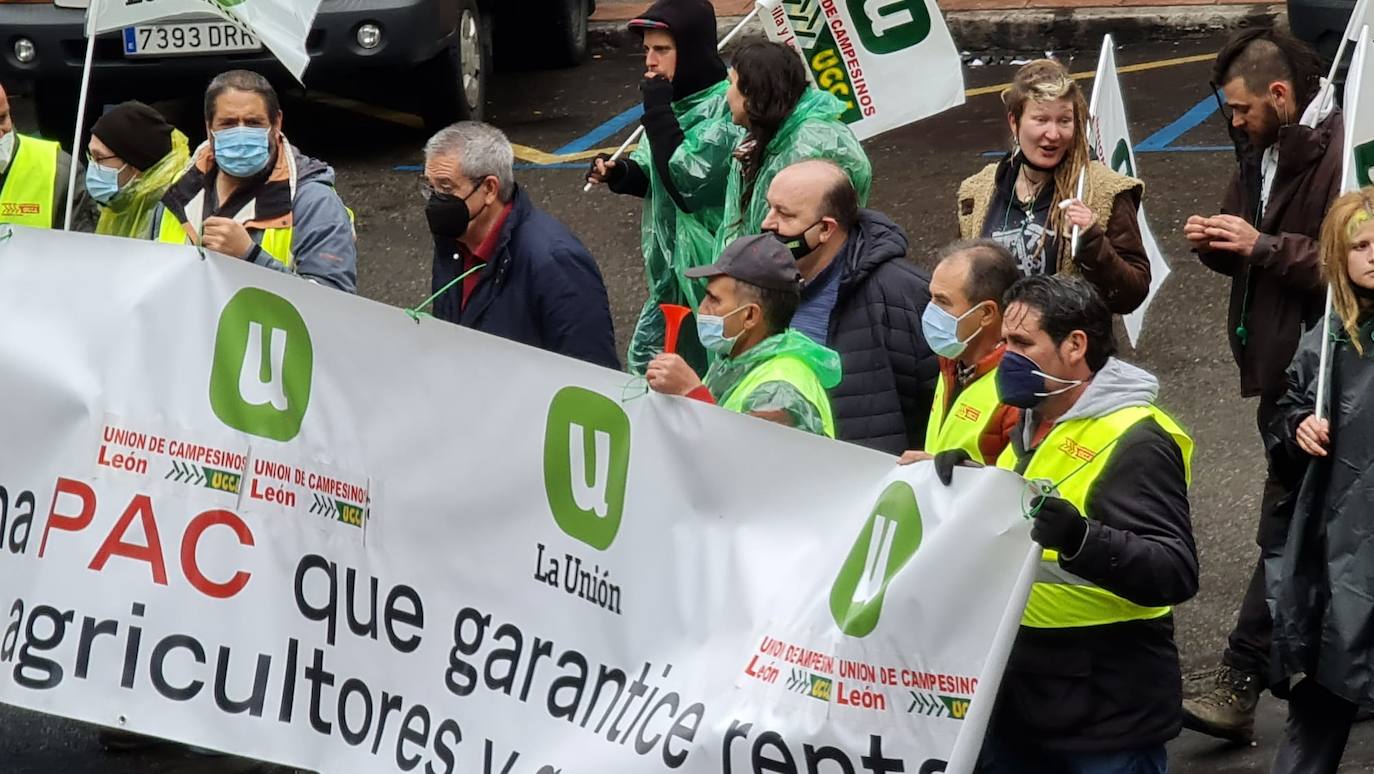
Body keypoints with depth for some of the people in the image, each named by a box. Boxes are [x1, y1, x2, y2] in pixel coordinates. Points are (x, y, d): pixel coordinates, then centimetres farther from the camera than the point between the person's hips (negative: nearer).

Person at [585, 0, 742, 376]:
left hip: (710, 273, -9)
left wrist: (658, 110, -22)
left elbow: (689, 184, -26)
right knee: (642, 366, 15)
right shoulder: (678, 100, 6)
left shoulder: (724, 108, -20)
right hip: (670, 268, 9)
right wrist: (620, 173, -5)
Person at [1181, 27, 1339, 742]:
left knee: (1287, 524, -8)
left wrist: (1264, 245, -22)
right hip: (1276, 367, 10)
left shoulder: (1341, 154, -17)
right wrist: (1216, 244, 0)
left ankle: (1239, 682, -8)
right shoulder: (1263, 154, 13)